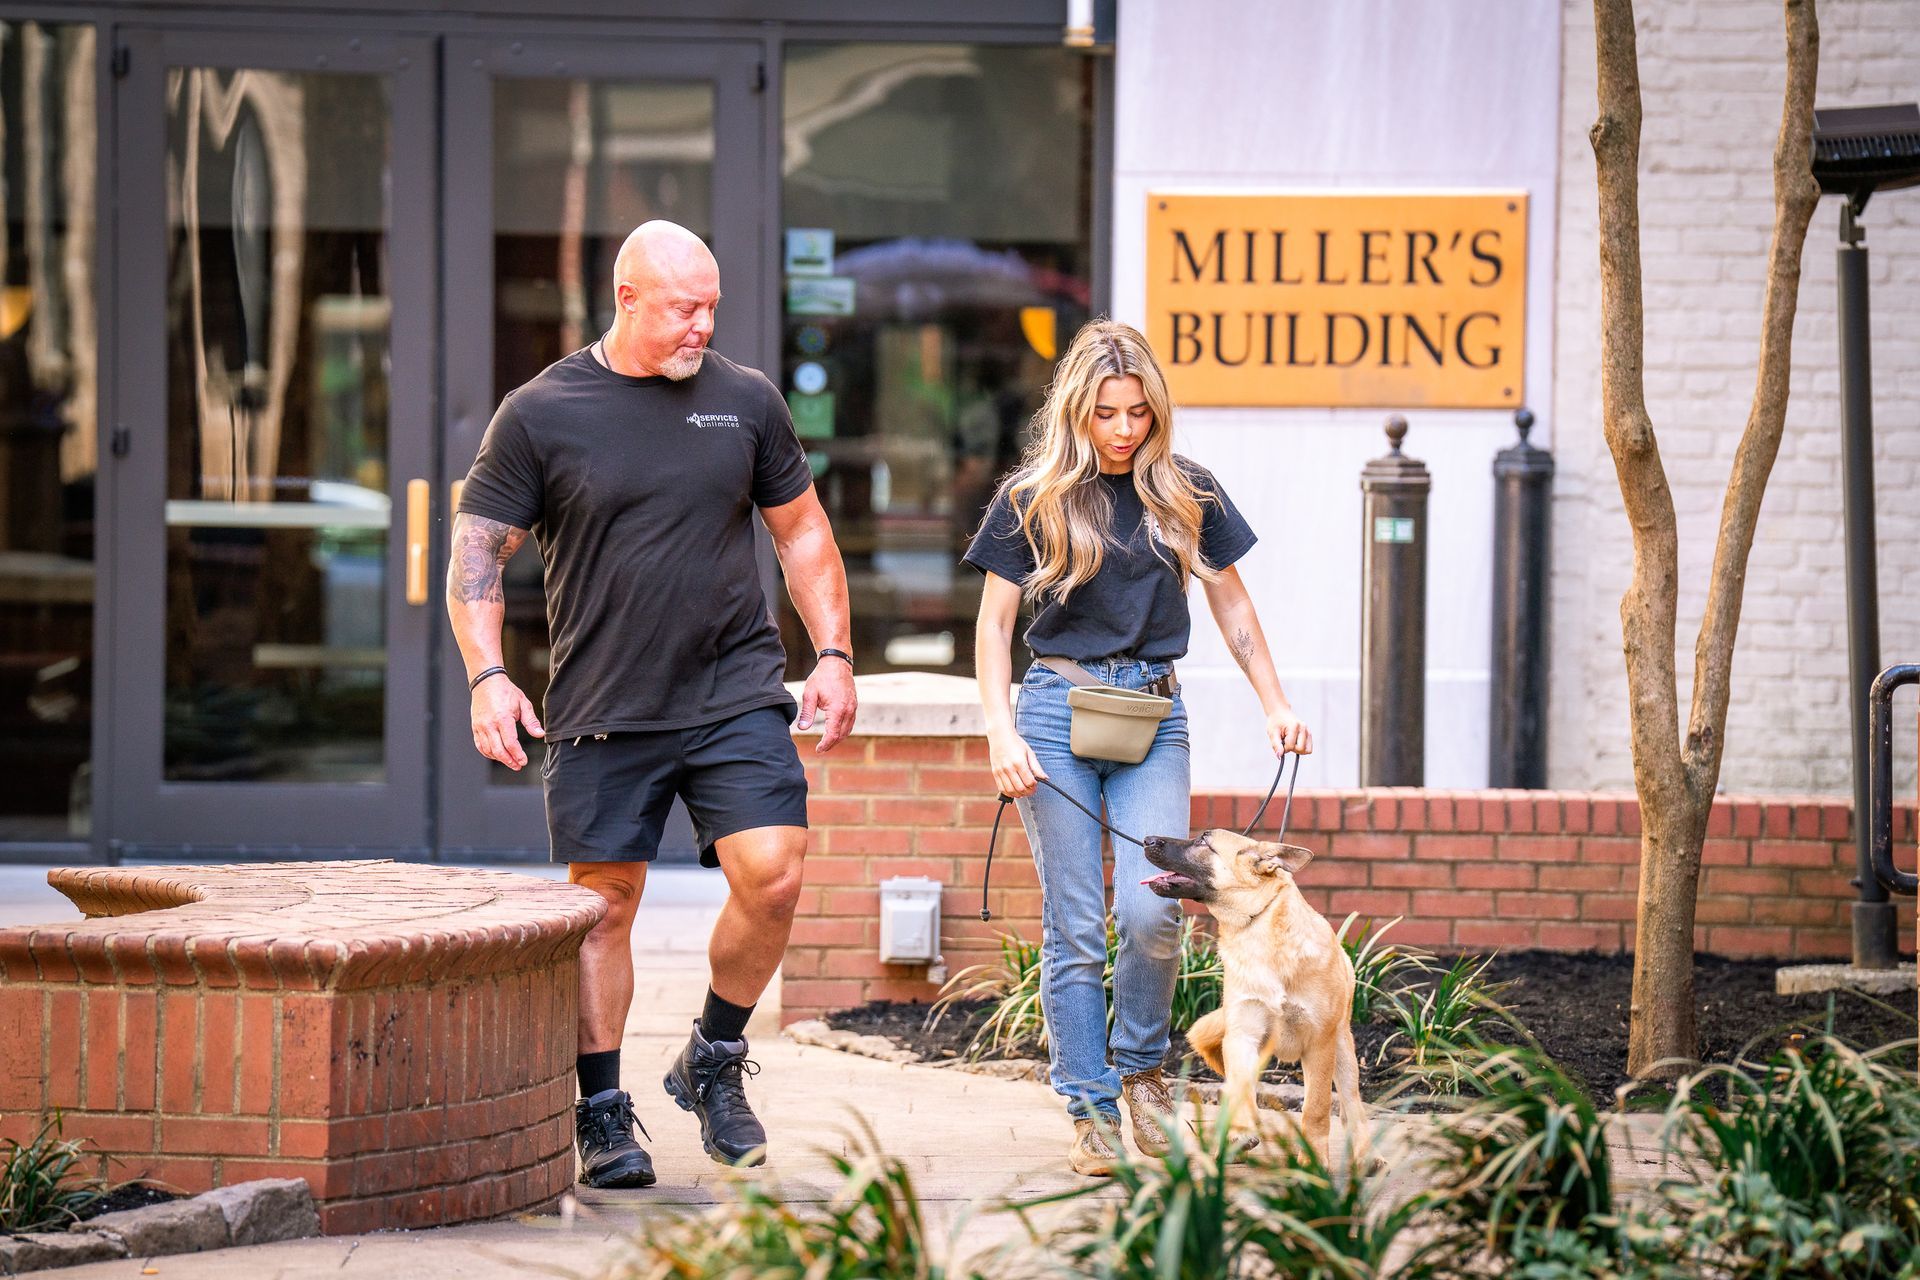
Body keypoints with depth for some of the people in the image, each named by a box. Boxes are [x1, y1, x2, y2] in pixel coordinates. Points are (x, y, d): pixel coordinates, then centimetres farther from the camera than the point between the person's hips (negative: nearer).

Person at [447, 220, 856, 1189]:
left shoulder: (745, 402, 7)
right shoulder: (541, 416, -1)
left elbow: (803, 533, 17)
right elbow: (477, 553, 1)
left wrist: (833, 654, 9)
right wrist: (487, 675, -12)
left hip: (735, 695, 2)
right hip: (602, 709, -2)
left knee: (772, 877, -11)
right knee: (603, 905, 2)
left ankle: (714, 1063, 12)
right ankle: (602, 1112, 14)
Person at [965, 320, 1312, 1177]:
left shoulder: (1187, 496, 6)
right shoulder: (1032, 500, 1)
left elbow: (1231, 604, 16)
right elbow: (993, 623, 3)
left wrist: (1275, 704, 9)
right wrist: (1001, 730, -8)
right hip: (1057, 713, -1)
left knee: (1152, 909, -14)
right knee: (1075, 927, -2)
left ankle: (1140, 1064, 11)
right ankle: (1091, 1112, 5)